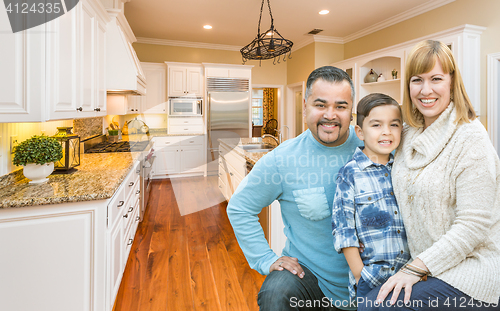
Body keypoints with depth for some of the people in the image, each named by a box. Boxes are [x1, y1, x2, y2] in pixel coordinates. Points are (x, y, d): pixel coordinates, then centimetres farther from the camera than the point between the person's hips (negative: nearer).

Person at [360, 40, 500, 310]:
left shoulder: (470, 138, -15)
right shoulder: (408, 134, 4)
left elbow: (473, 225, -18)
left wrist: (415, 268, -20)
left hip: (469, 269, -5)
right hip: (422, 265, 6)